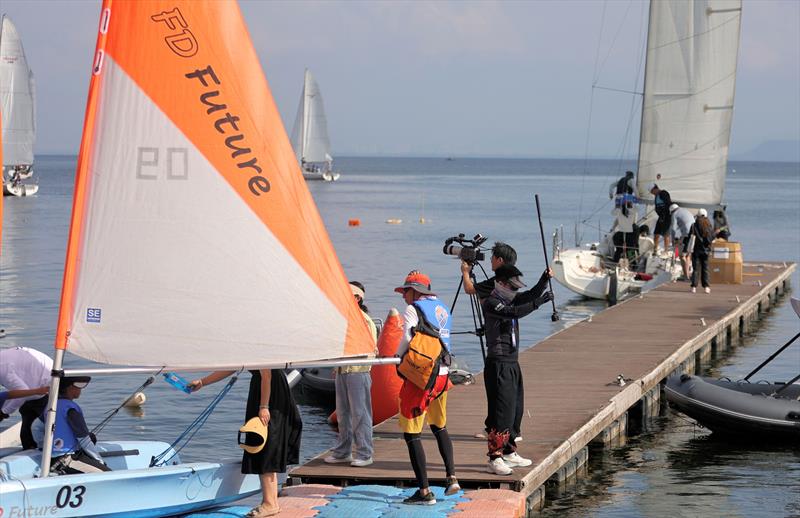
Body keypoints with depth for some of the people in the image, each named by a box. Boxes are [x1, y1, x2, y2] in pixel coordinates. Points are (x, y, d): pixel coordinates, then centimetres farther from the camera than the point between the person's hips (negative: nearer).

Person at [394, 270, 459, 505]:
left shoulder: (413, 310, -8)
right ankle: (452, 479, 22)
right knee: (439, 427, 27)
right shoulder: (443, 309, 14)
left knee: (412, 434, -3)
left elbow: (407, 338, -17)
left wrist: (398, 357, 0)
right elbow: (445, 340, 12)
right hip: (442, 374, 8)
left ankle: (424, 492, -7)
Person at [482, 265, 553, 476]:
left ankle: (509, 452, 27)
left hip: (512, 363, 10)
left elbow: (531, 295, 9)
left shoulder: (510, 299, 15)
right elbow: (514, 313, -27)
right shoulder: (491, 303, -13)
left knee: (515, 409, 16)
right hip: (498, 364, -10)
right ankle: (494, 459, -13)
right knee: (501, 410, -13)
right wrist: (539, 302, -28)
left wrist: (545, 279, -6)